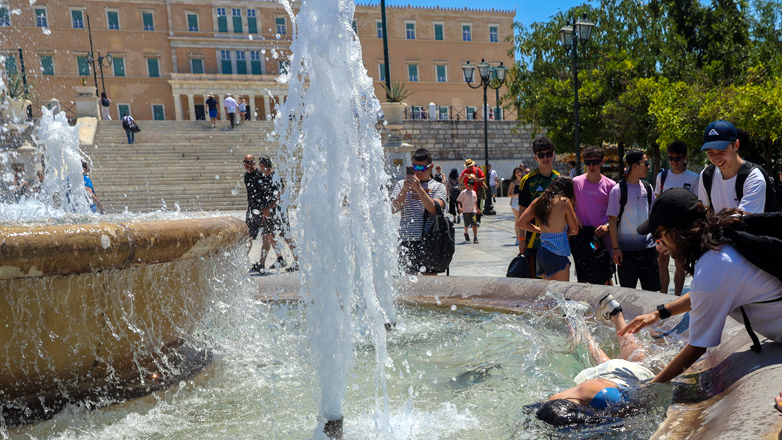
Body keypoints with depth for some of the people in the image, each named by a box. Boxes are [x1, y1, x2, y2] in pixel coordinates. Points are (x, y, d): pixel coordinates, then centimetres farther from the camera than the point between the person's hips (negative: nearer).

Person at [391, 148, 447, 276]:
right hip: (406, 240, 1)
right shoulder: (401, 184, 13)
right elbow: (393, 209, 1)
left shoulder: (438, 187, 9)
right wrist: (404, 190, -10)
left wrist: (419, 188, -14)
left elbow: (434, 209, -9)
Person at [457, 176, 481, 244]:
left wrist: (477, 209, 30)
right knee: (467, 225, 7)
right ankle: (466, 234, 38)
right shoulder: (463, 192, -4)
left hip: (473, 211, 3)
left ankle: (475, 238, -5)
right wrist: (459, 207, -19)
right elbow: (459, 201, -5)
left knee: (474, 225, -7)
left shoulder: (474, 193, 12)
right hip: (465, 211, -3)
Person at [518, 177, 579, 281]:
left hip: (541, 252, 7)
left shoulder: (538, 201, 7)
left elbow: (521, 223, 8)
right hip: (557, 255, -6)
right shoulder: (564, 201, -9)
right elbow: (575, 230, -4)